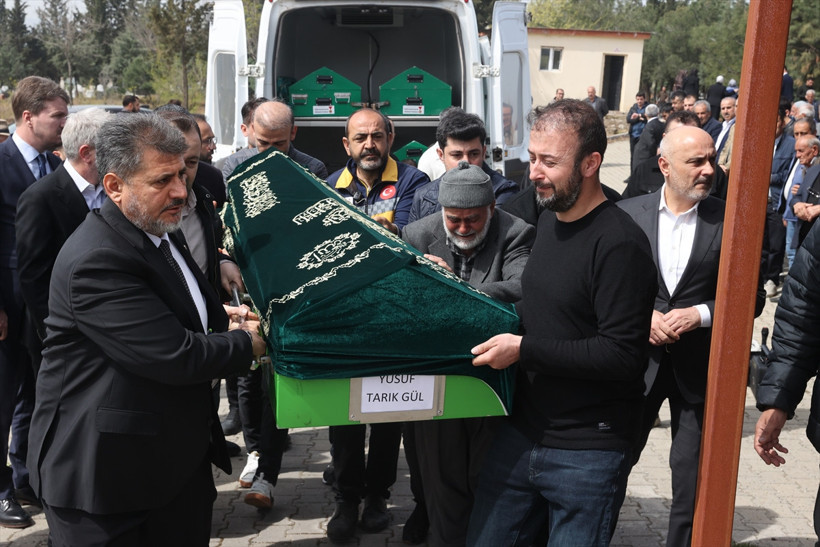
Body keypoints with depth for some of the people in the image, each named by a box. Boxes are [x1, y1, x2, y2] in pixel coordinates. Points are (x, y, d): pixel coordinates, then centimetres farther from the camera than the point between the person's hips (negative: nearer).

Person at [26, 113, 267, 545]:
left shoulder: (158, 232, 8)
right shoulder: (96, 261, -24)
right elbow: (175, 357, -25)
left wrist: (220, 318, 5)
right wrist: (246, 343, -9)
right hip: (107, 473, -9)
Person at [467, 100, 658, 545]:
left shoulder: (619, 244, -18)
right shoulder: (548, 221, 9)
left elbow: (623, 355, -23)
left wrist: (524, 350, -19)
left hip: (587, 454, -7)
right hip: (521, 435, 8)